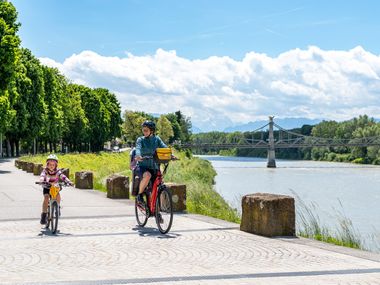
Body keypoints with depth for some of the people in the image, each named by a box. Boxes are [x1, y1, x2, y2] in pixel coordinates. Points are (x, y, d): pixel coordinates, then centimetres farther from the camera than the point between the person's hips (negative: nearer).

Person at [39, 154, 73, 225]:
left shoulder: (57, 171, -14)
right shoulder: (45, 171, -16)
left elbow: (62, 176, -27)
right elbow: (42, 176, -33)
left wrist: (69, 182, -44)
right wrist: (42, 181, -56)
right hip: (47, 188, -1)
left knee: (58, 196, -24)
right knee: (46, 197, -25)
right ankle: (44, 215, -18)